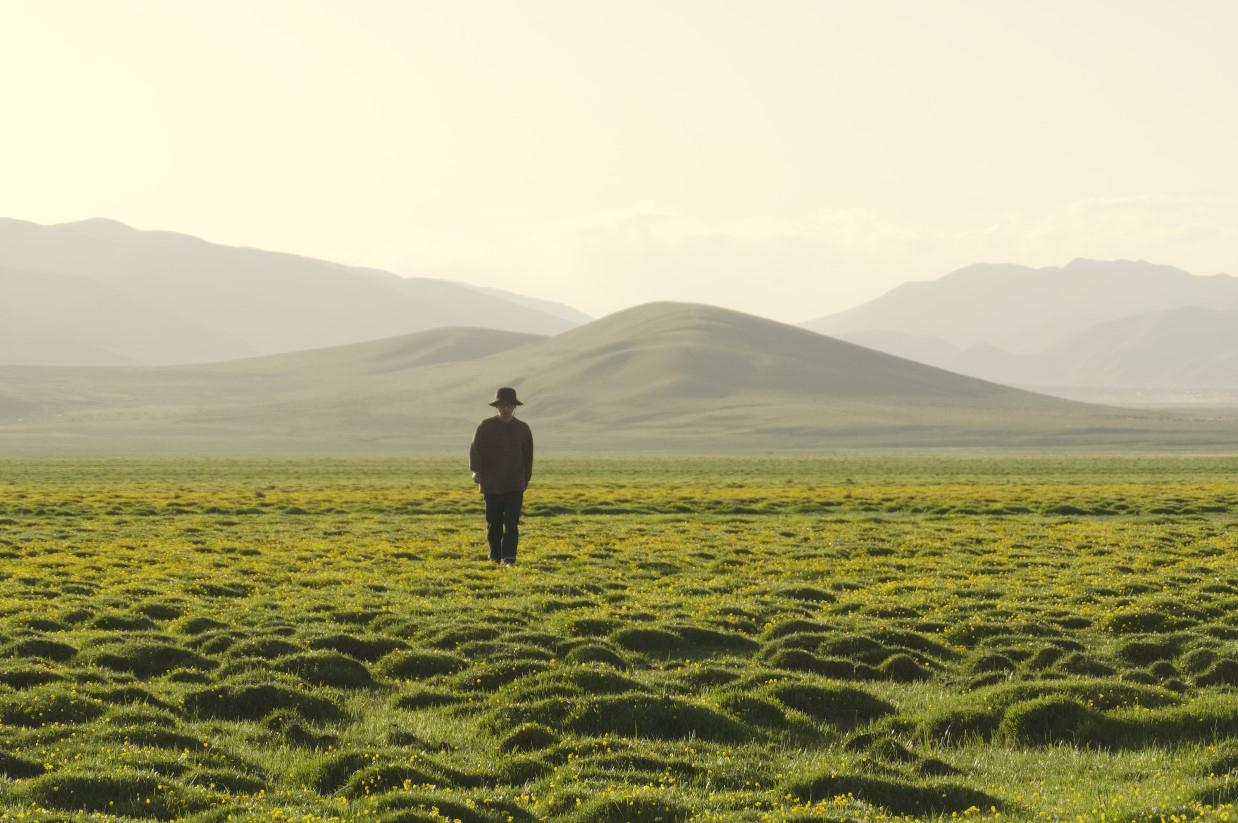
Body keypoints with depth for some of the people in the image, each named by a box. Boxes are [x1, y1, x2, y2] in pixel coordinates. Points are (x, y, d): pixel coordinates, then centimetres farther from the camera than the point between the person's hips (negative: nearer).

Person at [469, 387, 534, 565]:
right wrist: (475, 470, -21)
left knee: (512, 524, -11)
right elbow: (475, 449, -4)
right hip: (492, 485, 0)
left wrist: (525, 480, 17)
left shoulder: (522, 429, 5)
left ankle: (509, 559, -15)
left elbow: (528, 457, 14)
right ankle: (495, 557, 24)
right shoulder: (486, 427, 0)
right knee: (494, 525, 9)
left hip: (515, 486, 0)